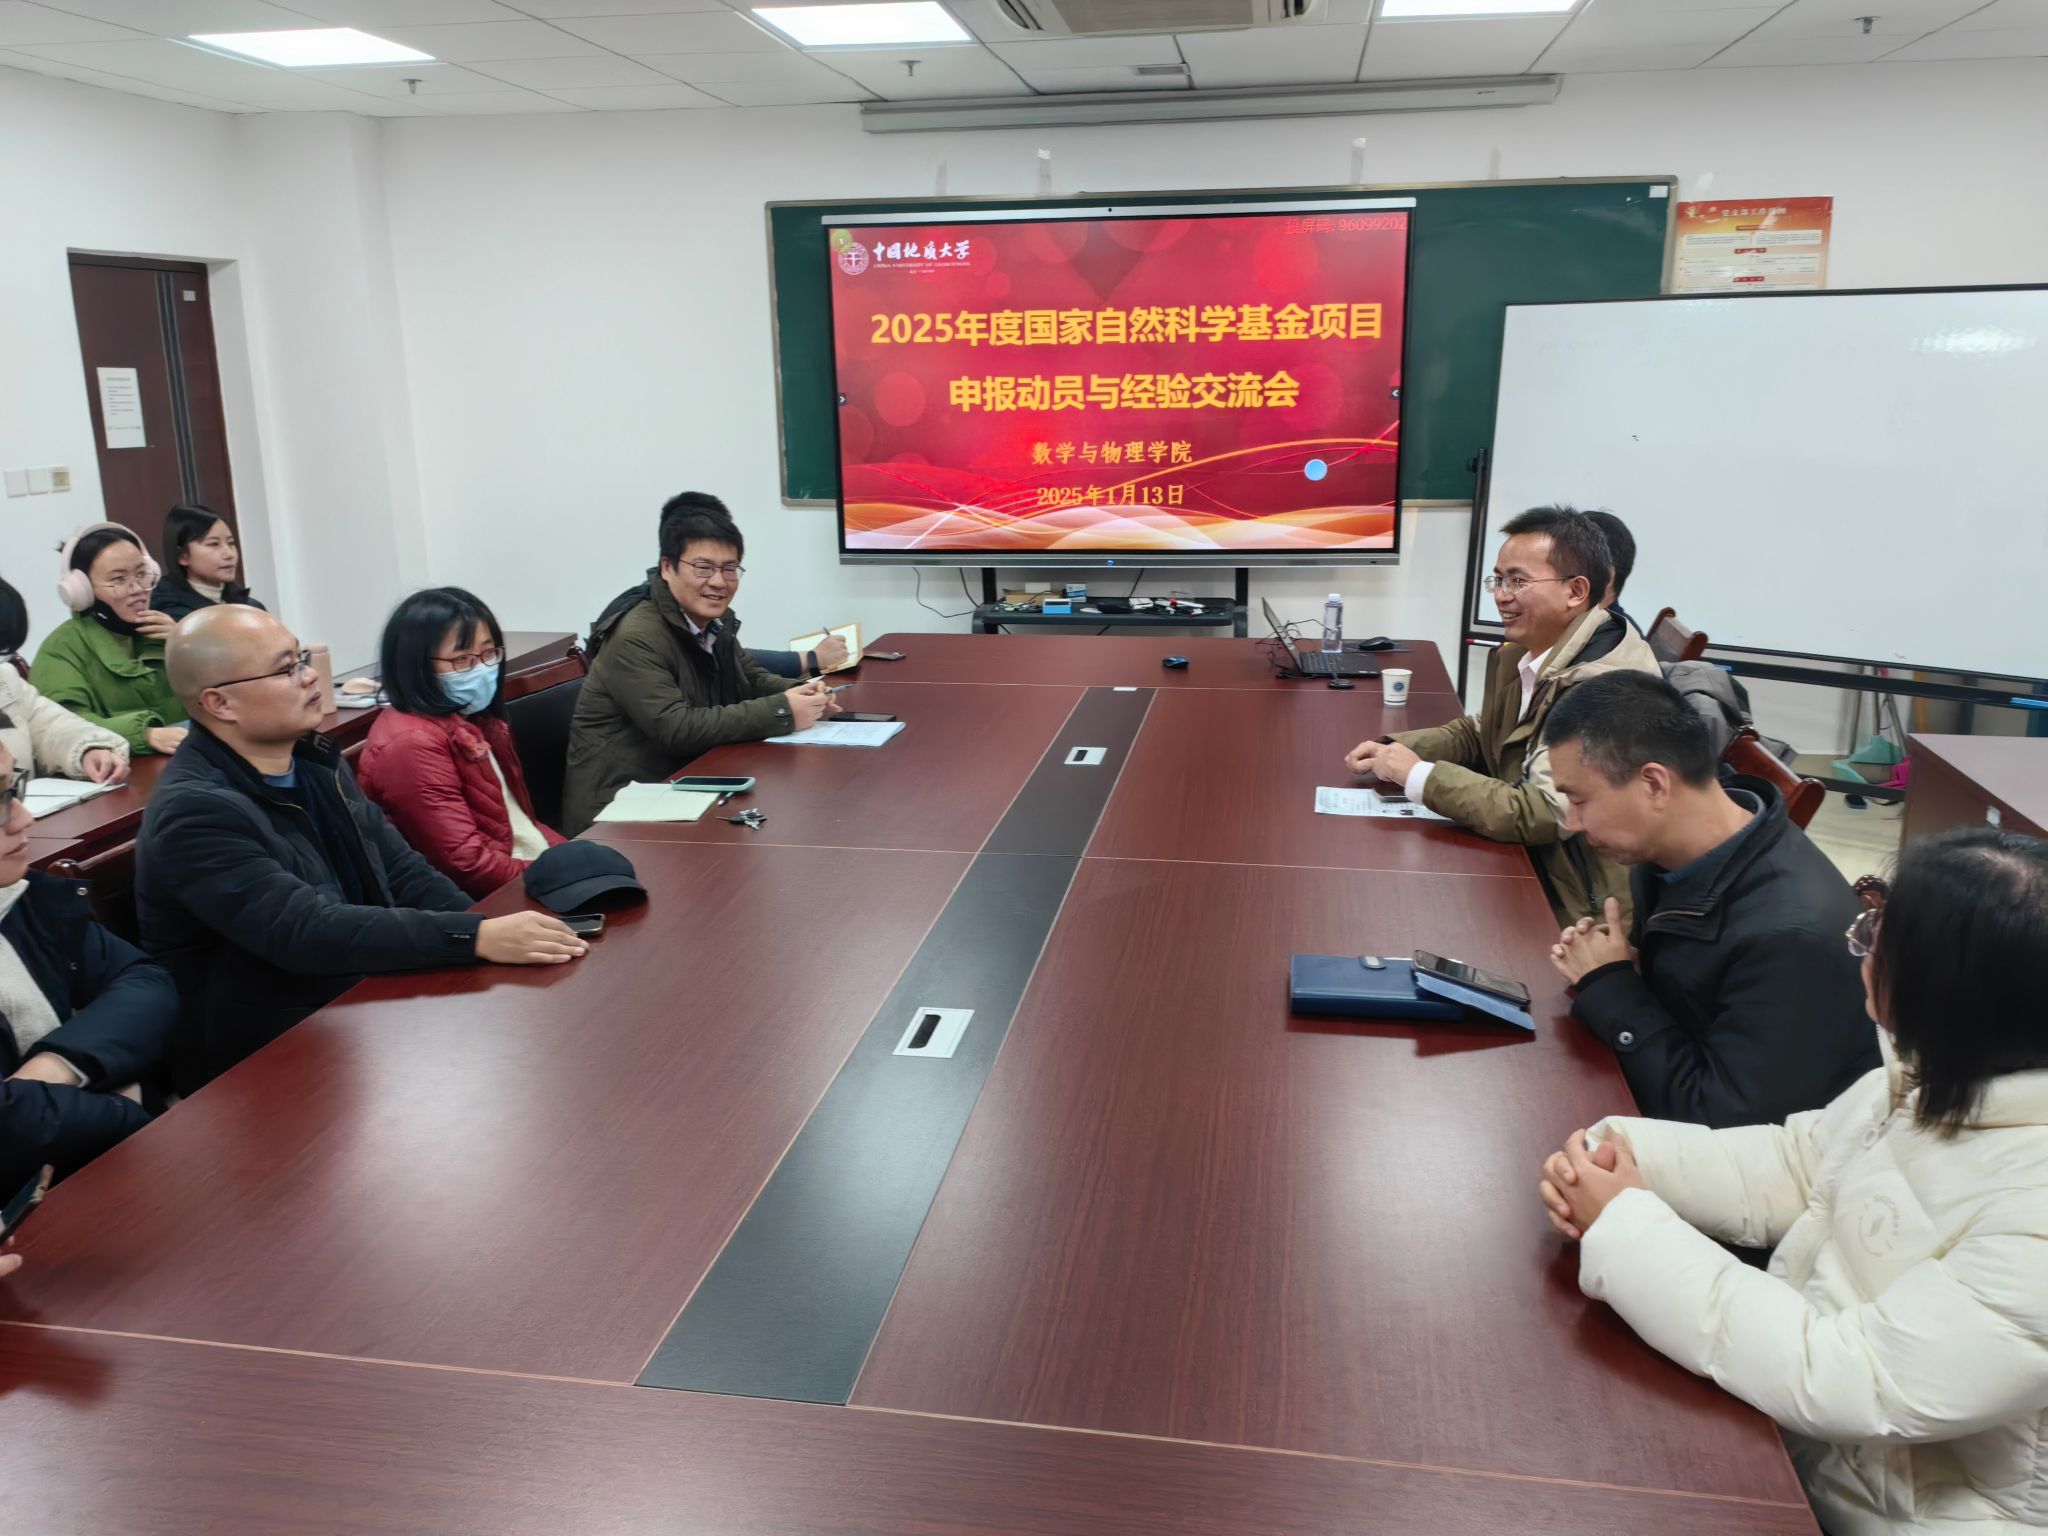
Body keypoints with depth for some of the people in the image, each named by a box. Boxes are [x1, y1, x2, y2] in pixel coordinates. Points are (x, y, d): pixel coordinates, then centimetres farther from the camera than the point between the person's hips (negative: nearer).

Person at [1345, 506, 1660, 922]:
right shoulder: (1522, 655, 2)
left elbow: (1537, 814, -28)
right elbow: (1477, 733, 18)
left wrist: (1418, 774, -19)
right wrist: (1394, 750, 0)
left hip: (1574, 908, -7)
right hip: (1525, 867, 7)